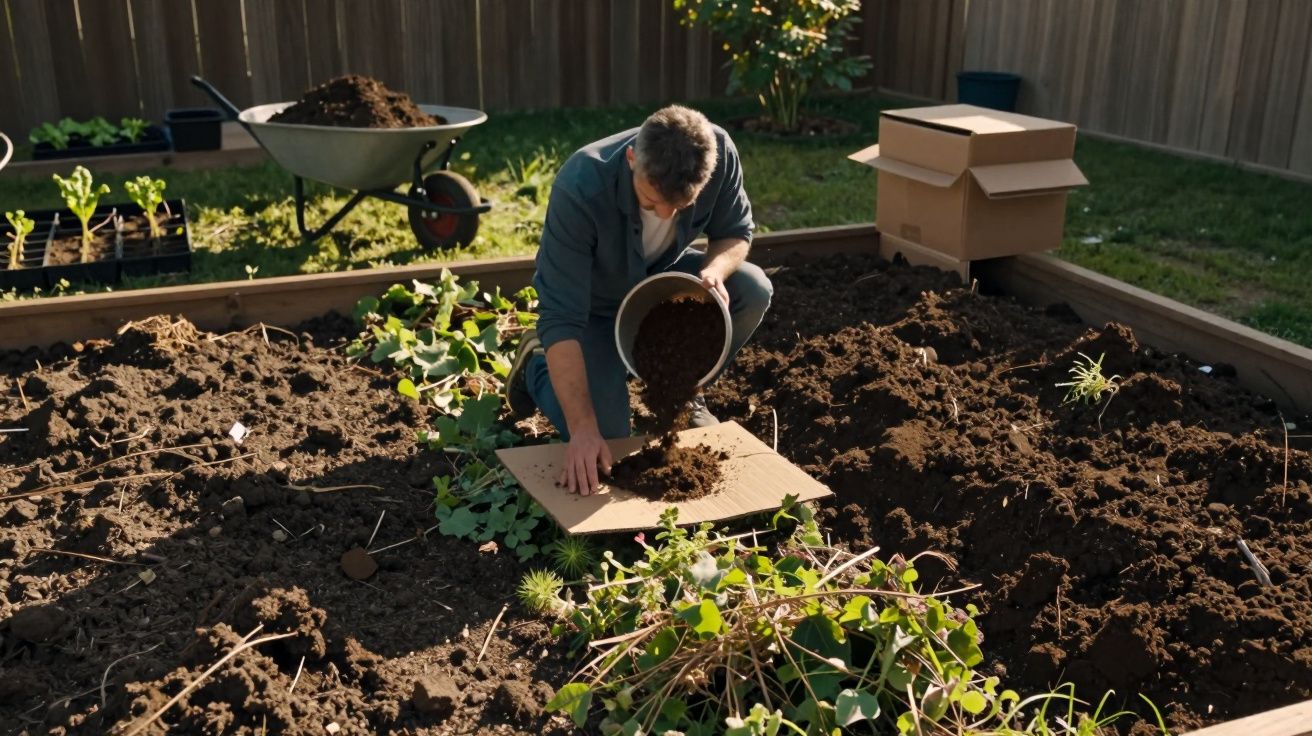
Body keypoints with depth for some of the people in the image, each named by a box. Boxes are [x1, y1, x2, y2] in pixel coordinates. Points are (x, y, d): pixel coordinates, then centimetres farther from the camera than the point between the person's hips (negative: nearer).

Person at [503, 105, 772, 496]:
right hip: (594, 302, -4)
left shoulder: (719, 152, -28)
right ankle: (537, 364, 15)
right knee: (603, 439, -18)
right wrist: (582, 428, -44)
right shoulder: (579, 189, -38)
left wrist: (714, 270, -34)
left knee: (753, 291, -23)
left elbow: (736, 232, -9)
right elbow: (561, 317, -38)